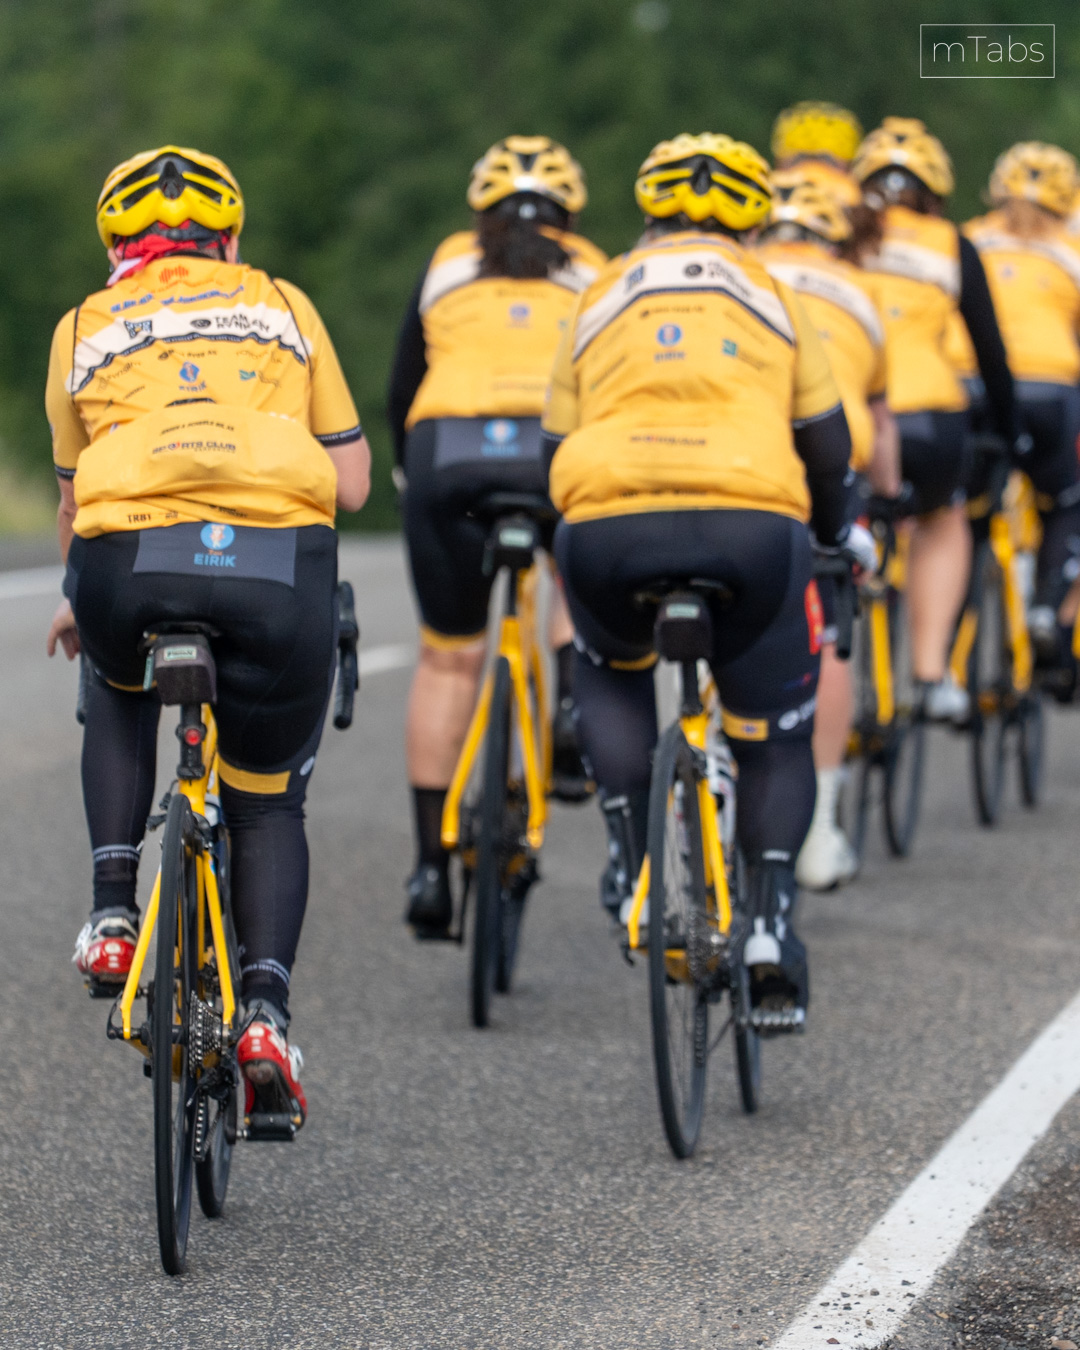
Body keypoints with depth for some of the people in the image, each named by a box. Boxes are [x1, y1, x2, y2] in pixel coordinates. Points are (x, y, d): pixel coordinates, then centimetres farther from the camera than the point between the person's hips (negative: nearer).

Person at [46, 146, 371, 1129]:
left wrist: (75, 604, 43)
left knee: (119, 694, 36)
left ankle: (113, 909, 19)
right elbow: (353, 483, 19)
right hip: (280, 568, 0)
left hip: (130, 564, 0)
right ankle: (267, 1008, -1)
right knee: (268, 805, 20)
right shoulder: (282, 307, 23)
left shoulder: (86, 327, 23)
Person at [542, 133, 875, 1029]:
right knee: (774, 732, 18)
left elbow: (558, 450, 26)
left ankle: (635, 865, 19)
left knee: (611, 671, 33)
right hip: (753, 521, -1)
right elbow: (825, 444, 23)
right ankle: (771, 915, 1)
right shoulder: (769, 297, 22)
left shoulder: (602, 301, 25)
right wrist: (837, 530, 42)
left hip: (608, 525, 1)